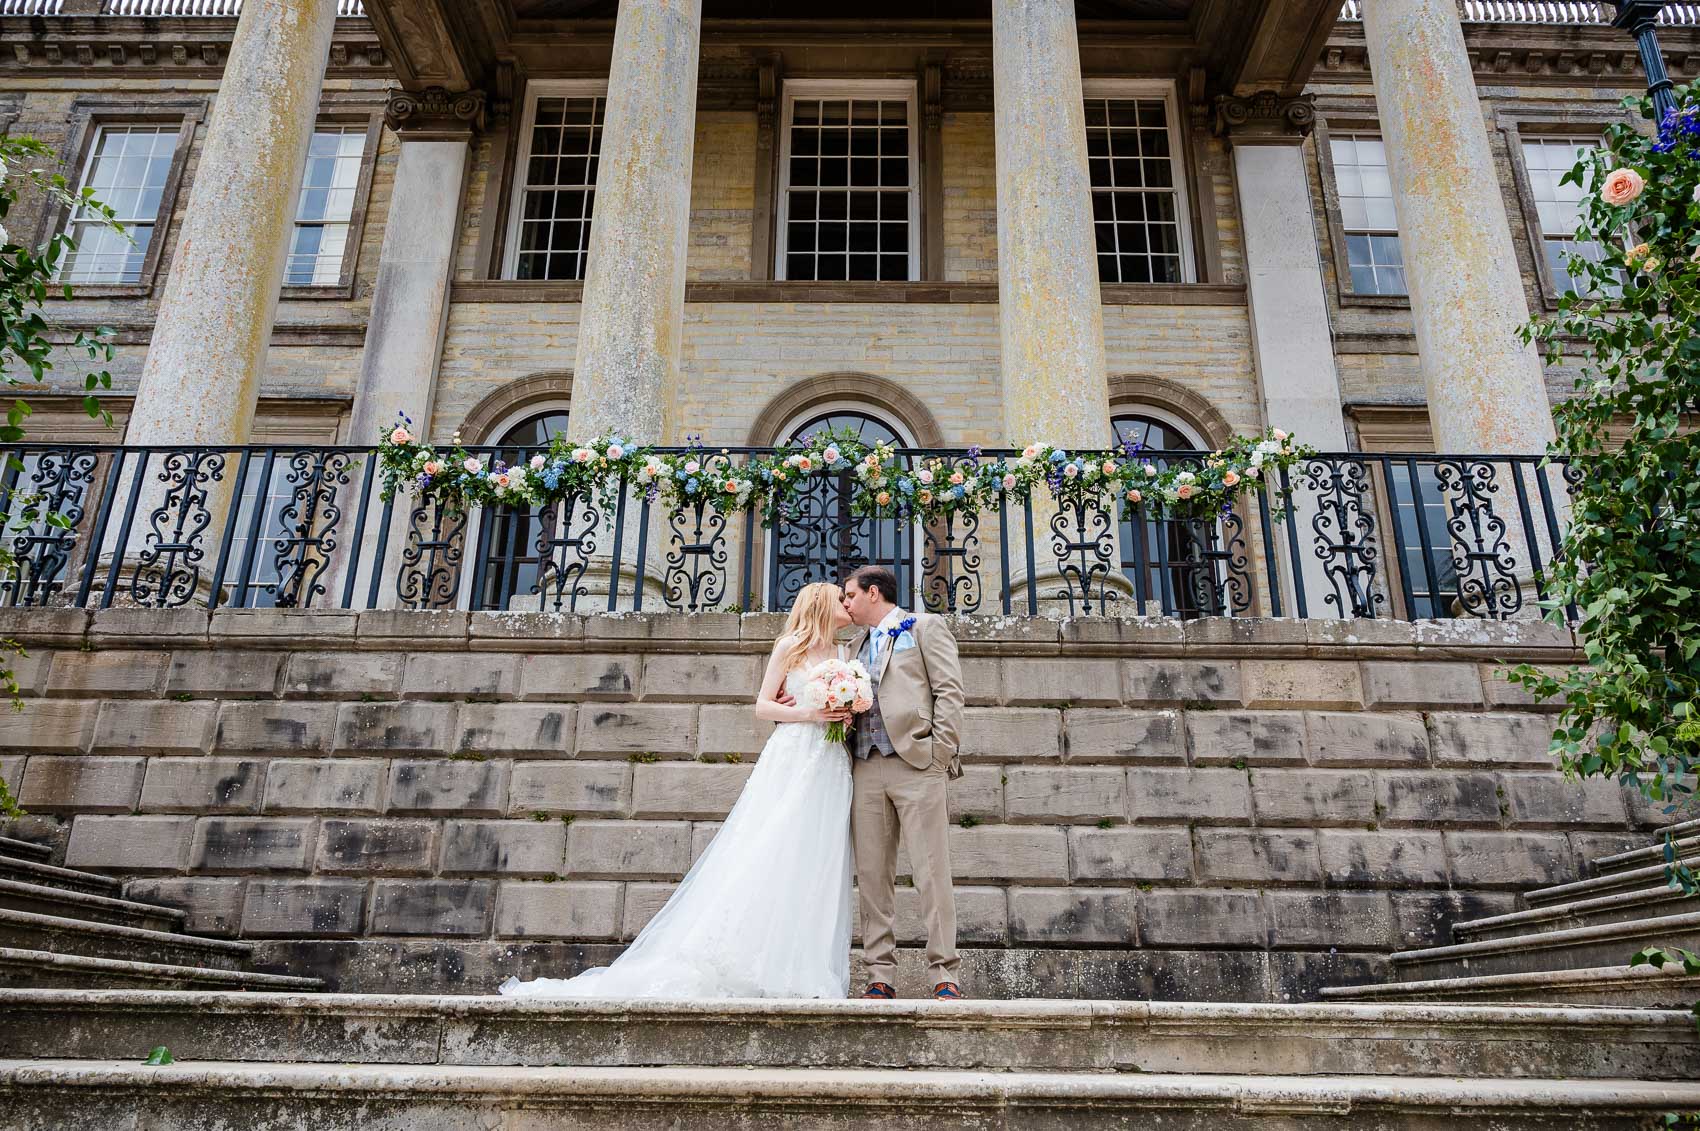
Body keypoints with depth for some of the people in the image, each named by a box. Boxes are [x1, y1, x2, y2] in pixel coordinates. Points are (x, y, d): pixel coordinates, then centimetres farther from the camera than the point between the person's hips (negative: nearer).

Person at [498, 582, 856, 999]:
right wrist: (809, 714, -13)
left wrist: (847, 714, -1)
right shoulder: (790, 646, 4)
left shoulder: (843, 652, 18)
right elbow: (762, 705, 1)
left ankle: (805, 971, 2)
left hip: (830, 767, 5)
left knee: (813, 870, 0)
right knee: (765, 857, -12)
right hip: (790, 760, -5)